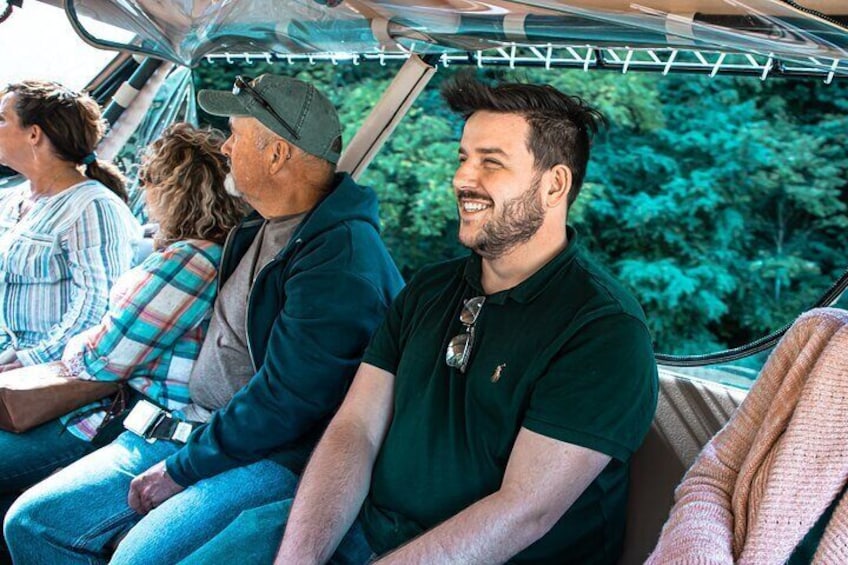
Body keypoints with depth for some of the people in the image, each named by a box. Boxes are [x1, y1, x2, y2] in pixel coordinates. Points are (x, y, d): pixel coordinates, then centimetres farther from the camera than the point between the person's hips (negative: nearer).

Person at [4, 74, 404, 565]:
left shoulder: (341, 254, -19)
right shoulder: (261, 227, 12)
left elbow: (285, 400, -23)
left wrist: (183, 470, -14)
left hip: (277, 454, -9)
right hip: (191, 428, 9)